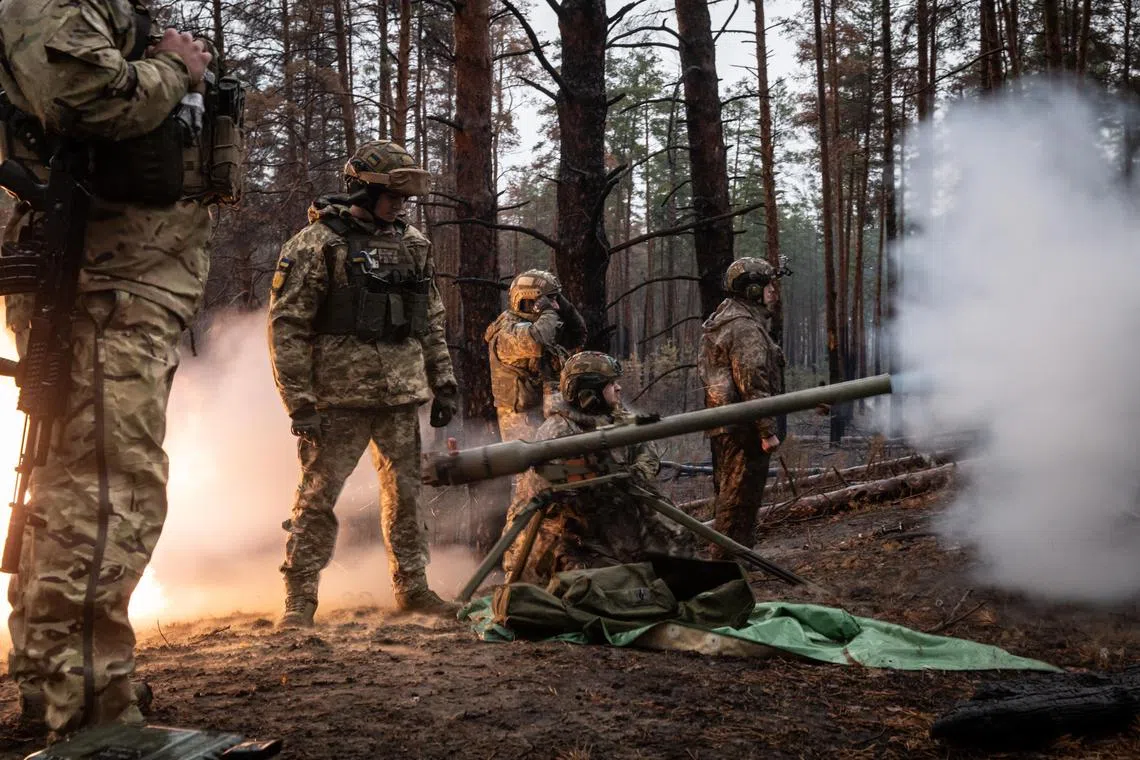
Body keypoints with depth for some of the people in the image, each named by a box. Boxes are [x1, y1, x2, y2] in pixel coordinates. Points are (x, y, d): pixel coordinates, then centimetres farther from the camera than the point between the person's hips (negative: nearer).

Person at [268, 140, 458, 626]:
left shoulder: (414, 243, 12)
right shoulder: (316, 244, -7)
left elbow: (433, 321, 18)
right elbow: (287, 327, -10)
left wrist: (444, 383, 12)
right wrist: (300, 402, -14)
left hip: (402, 398, 5)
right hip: (339, 398, -5)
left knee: (406, 495, 12)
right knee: (318, 495, -1)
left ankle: (412, 587, 23)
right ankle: (299, 597, 8)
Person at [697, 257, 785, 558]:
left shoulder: (720, 322, 17)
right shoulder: (745, 328, -16)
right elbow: (753, 383, -22)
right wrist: (767, 431, -20)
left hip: (723, 424, 11)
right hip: (743, 428, -11)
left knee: (730, 494, 18)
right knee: (740, 498, -5)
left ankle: (726, 557, 27)